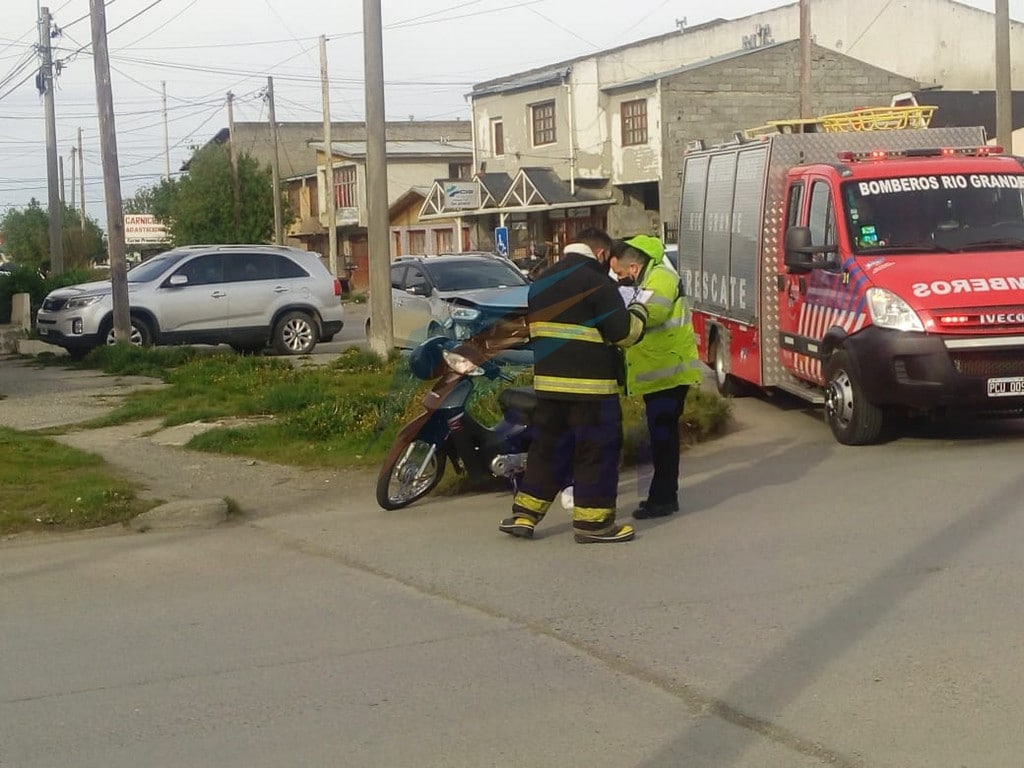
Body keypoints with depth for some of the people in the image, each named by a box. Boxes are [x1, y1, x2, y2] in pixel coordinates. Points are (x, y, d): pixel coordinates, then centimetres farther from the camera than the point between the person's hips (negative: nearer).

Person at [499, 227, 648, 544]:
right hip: (590, 384, -7)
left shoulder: (542, 281, 13)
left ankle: (524, 514, 14)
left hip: (548, 381, 7)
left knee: (548, 446, 14)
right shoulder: (596, 283, -12)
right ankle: (593, 521, 4)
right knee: (596, 450, 1)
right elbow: (623, 332, -13)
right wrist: (638, 312, 5)